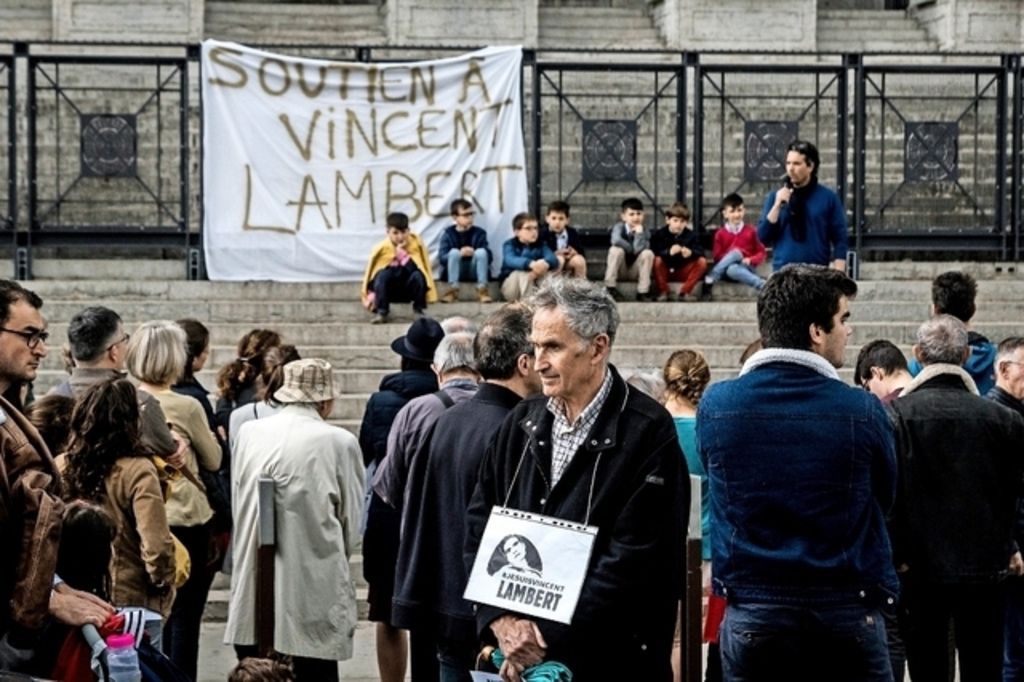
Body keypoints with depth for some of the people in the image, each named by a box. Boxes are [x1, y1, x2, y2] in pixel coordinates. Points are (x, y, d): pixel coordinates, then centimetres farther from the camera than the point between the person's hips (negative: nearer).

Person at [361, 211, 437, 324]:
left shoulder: (416, 243, -12)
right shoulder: (381, 248, -13)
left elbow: (416, 268, -21)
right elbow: (370, 272, -7)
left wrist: (402, 253, -27)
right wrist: (371, 296, -14)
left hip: (410, 289, 0)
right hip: (389, 290, 0)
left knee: (418, 275, -31)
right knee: (382, 275, -31)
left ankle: (418, 310, -13)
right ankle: (381, 312, -21)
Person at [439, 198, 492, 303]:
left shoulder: (479, 233, -1)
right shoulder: (448, 233, -3)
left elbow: (488, 256, -7)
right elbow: (441, 257, -13)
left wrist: (474, 253, -28)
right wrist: (460, 254, -30)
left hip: (474, 272, 1)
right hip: (455, 272, -1)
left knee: (481, 251, -26)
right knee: (454, 252, -29)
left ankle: (482, 289, -25)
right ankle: (453, 290, -28)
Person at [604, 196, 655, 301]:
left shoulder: (644, 230, -8)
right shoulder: (619, 227, -12)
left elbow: (638, 250, -24)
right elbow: (616, 240, -36)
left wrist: (639, 233, -27)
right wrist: (632, 249, -25)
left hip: (635, 271, 2)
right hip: (619, 270, -2)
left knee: (648, 253, -24)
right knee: (616, 250, -29)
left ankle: (643, 292, -20)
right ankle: (609, 288, -21)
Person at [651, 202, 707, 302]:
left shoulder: (692, 235, -4)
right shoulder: (659, 235, -10)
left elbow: (700, 252, -14)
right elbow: (654, 253, -23)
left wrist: (691, 253, -37)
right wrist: (669, 252, -41)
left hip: (683, 273, 2)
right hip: (665, 272, -2)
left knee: (702, 261, -20)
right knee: (657, 260, -32)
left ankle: (684, 291, -15)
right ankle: (663, 292, -18)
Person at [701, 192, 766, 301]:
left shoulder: (751, 231, 5)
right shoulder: (721, 233, 6)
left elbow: (762, 253, 6)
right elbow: (717, 256, 3)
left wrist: (750, 260, -14)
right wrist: (730, 257, -17)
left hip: (747, 268, -1)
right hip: (727, 268, 1)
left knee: (735, 253, -35)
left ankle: (709, 280, -35)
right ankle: (762, 285, -37)